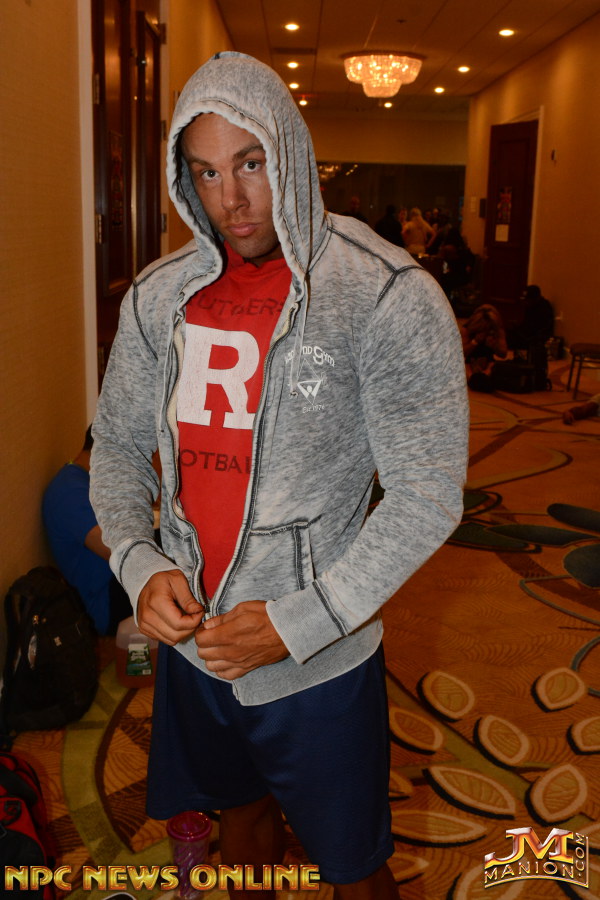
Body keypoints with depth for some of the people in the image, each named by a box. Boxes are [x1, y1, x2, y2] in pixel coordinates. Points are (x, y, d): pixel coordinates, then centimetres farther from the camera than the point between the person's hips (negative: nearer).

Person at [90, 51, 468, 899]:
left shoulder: (390, 297, -18)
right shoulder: (158, 295, -1)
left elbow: (427, 497, -17)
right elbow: (118, 446, 6)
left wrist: (297, 625, -21)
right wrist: (140, 563, -13)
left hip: (320, 662, -4)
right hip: (194, 641, 5)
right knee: (241, 809, 28)